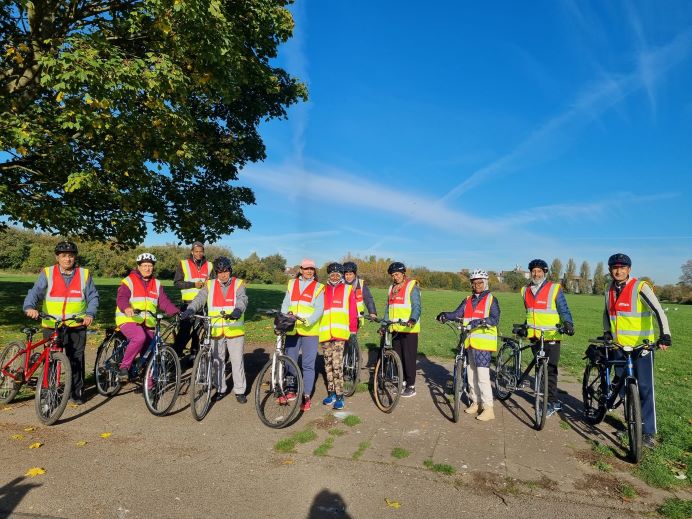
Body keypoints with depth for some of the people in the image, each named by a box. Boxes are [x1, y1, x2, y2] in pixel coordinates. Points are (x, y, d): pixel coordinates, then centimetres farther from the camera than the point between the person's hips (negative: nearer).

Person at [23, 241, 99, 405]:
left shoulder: (84, 274, 5)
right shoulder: (47, 273, 4)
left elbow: (93, 297, 4)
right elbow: (35, 292, -6)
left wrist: (90, 314, -12)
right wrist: (29, 307, -26)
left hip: (77, 326, 0)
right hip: (52, 325, 0)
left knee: (77, 359, 3)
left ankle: (77, 392, 15)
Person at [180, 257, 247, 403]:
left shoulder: (238, 284, 0)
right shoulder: (210, 285, 6)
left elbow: (242, 299, -16)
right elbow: (200, 298, -8)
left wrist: (238, 310, -38)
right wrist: (190, 310, -28)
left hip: (234, 330, -2)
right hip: (216, 330, 2)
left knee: (237, 361, 4)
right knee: (217, 361, 13)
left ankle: (239, 390, 18)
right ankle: (220, 389, 29)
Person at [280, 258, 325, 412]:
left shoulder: (318, 287, 1)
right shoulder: (292, 284, 11)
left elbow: (319, 309, -7)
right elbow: (286, 304, 8)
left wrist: (308, 321, -23)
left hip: (310, 331, -3)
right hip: (292, 330, 3)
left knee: (308, 365, 1)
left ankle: (307, 397, 11)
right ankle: (291, 391, 29)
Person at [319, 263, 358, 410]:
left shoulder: (348, 290, 4)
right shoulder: (323, 290, 11)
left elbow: (353, 312, 3)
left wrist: (353, 330, 1)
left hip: (340, 333, -3)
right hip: (324, 333, 3)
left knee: (337, 364, -8)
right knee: (328, 364, 11)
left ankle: (339, 396, 3)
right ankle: (331, 393, 23)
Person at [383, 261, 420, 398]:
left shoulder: (412, 287, -7)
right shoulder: (392, 288, 15)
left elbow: (417, 306, -16)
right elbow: (388, 307, 19)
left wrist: (413, 320, -34)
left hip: (409, 329, -7)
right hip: (395, 329, 7)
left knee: (409, 357, -1)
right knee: (397, 357, 12)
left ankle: (411, 386, 9)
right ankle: (401, 382, 25)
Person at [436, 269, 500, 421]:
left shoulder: (491, 299, -1)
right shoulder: (467, 300, 13)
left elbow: (495, 319, -14)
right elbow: (457, 314, 0)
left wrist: (481, 321, -30)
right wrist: (445, 315, -18)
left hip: (484, 343, -6)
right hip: (469, 342, 6)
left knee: (482, 375, -8)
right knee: (471, 374, 13)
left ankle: (488, 408, 3)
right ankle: (476, 402, 28)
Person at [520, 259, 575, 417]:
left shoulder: (554, 289, -4)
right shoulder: (526, 291, 11)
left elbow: (564, 310, -5)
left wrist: (568, 324, -20)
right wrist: (525, 327, 17)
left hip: (551, 336, -5)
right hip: (534, 337, 5)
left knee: (550, 369, -5)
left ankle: (552, 402, 4)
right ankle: (553, 400, 22)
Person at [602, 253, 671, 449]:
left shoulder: (640, 287, -11)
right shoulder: (610, 290, 7)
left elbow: (658, 311, -18)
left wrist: (664, 335, -30)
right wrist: (607, 332, 9)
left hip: (642, 346, -5)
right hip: (619, 346, 5)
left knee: (645, 388, -3)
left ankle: (649, 432, 7)